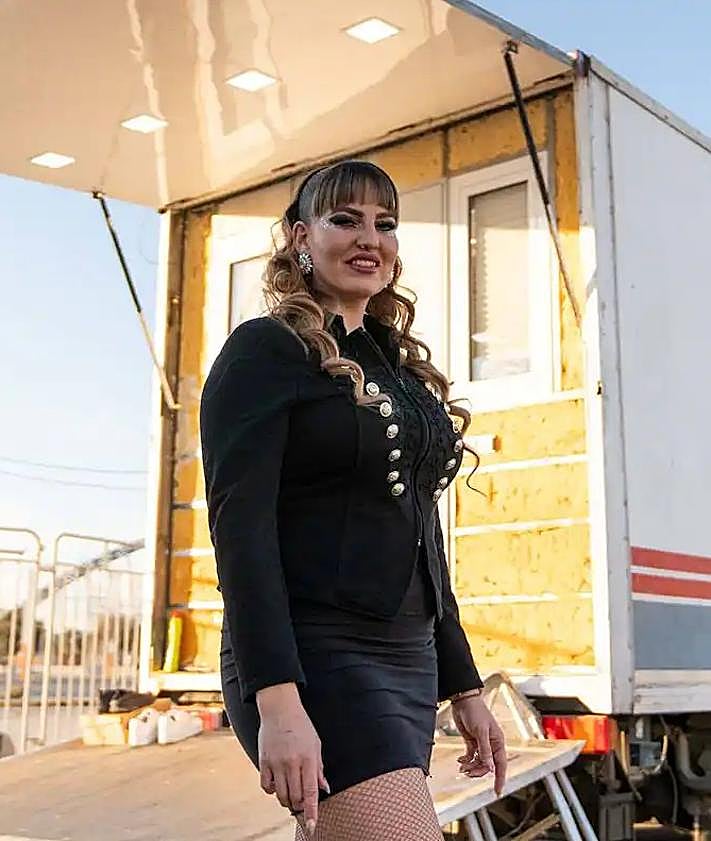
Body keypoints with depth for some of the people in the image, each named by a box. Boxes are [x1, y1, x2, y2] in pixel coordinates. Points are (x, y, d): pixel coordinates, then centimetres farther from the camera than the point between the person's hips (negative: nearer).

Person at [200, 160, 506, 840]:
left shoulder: (401, 366, 19)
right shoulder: (265, 351, -4)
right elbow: (240, 527, -14)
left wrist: (463, 685, 18)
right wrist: (277, 702, -23)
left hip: (409, 665, 8)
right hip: (314, 662, -8)